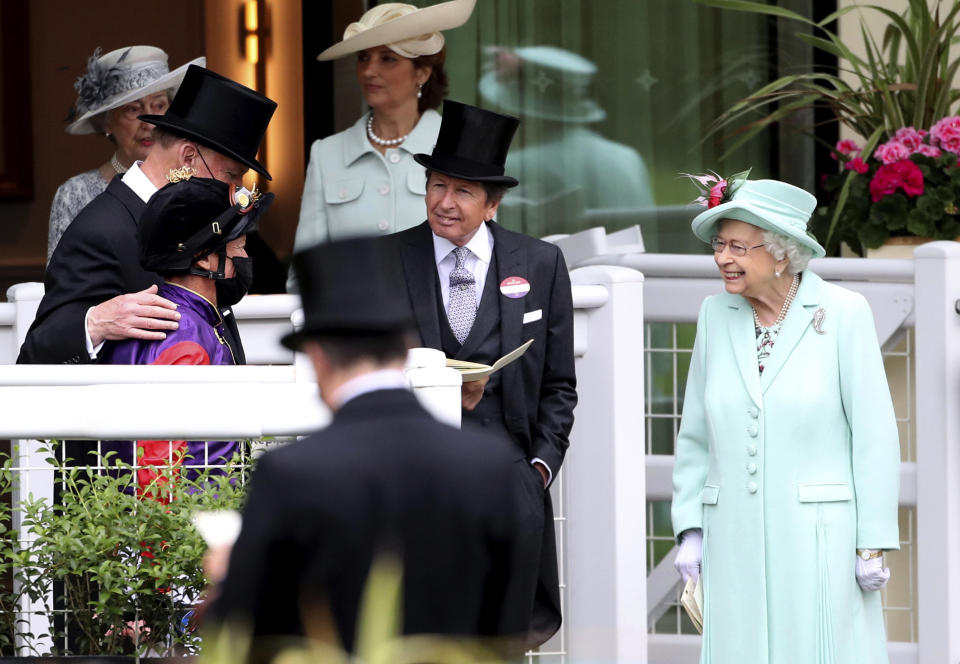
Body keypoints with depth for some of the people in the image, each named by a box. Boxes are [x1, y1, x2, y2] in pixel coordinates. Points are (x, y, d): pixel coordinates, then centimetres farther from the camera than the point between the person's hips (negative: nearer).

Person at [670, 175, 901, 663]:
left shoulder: (843, 313, -4)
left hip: (817, 538, -4)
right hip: (737, 540, 4)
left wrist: (873, 543, -8)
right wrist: (690, 529, 6)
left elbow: (874, 435, -5)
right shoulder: (716, 315, 8)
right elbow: (696, 435, 13)